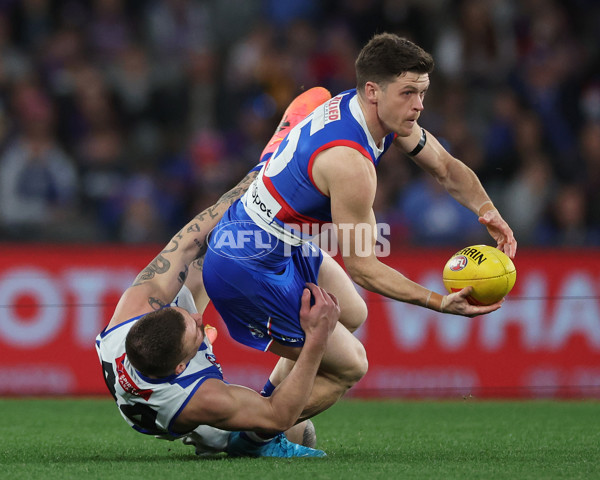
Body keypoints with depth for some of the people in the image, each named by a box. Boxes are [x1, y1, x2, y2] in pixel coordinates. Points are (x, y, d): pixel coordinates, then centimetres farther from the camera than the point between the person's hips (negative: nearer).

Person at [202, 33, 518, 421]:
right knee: (349, 367, -2)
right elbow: (362, 266, -25)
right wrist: (440, 303, -30)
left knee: (351, 315, 29)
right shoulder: (350, 163, -32)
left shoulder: (388, 114, -3)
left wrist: (486, 209, -9)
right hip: (248, 269, -10)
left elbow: (447, 169, 11)